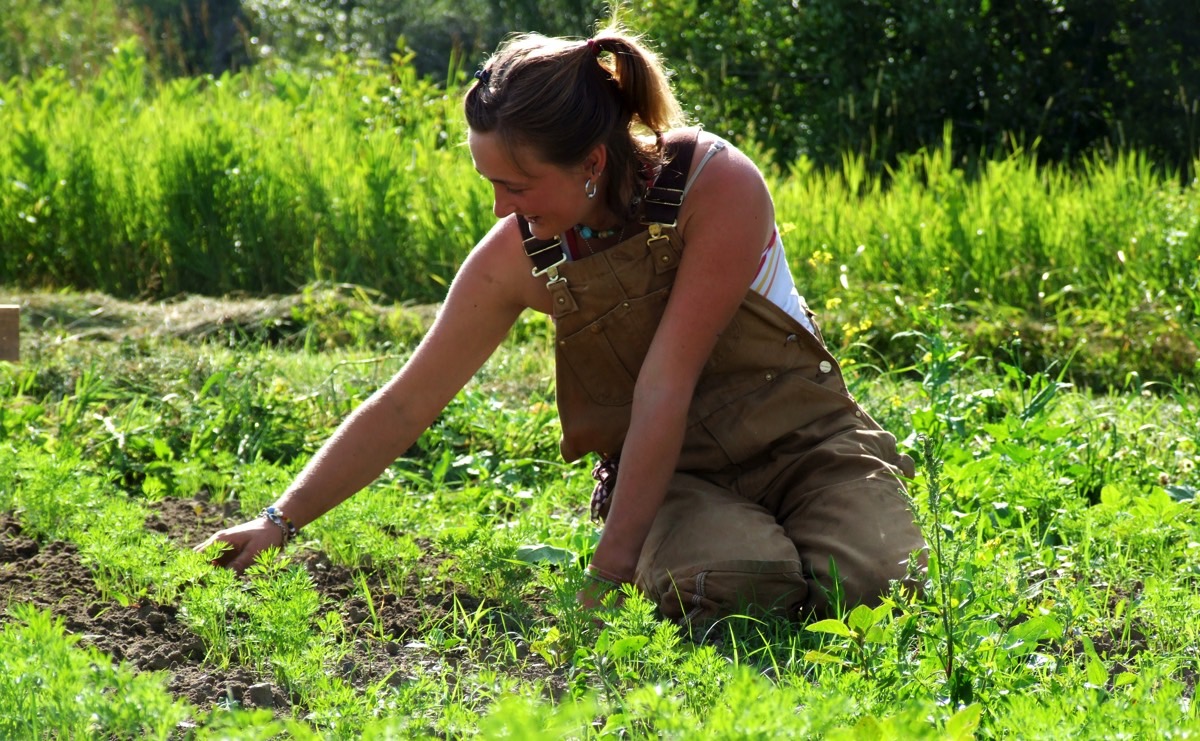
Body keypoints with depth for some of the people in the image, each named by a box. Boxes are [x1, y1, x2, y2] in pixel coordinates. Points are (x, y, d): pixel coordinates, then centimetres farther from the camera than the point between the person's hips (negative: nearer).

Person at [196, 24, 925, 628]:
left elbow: (665, 386, -23)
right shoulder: (519, 254, -9)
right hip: (676, 473, 1)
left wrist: (612, 564, -23)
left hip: (805, 439, -1)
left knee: (867, 576, -32)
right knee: (733, 580, -34)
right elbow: (405, 405, -1)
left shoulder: (716, 185, -21)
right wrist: (281, 521, -4)